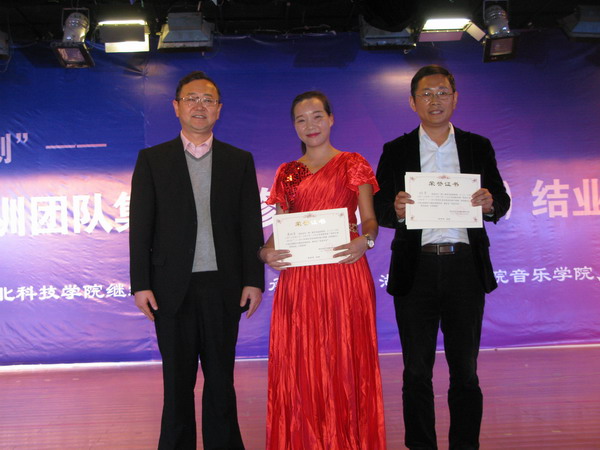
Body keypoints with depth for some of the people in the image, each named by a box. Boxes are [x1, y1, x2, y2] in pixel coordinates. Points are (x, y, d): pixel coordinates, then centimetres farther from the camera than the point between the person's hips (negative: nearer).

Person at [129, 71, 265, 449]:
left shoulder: (240, 161, 8)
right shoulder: (152, 160, 6)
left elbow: (251, 225, 5)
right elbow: (140, 226, 2)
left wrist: (254, 280, -2)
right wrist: (141, 284, -5)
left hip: (223, 286, 1)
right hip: (173, 287, 0)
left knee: (221, 378, 10)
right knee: (178, 381, 9)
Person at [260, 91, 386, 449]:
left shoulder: (353, 164, 8)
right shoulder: (287, 173, 15)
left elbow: (370, 219, 2)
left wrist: (365, 240, -20)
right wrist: (266, 252, -8)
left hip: (345, 272, -2)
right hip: (298, 277, 3)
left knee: (345, 360, -1)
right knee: (300, 364, 2)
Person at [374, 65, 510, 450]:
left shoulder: (478, 147, 9)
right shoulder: (396, 152, 6)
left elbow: (501, 200, 8)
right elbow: (379, 210, 1)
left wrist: (491, 203, -16)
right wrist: (396, 210, -21)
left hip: (465, 267, 1)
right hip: (415, 270, 0)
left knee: (465, 370, 7)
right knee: (417, 371, 7)